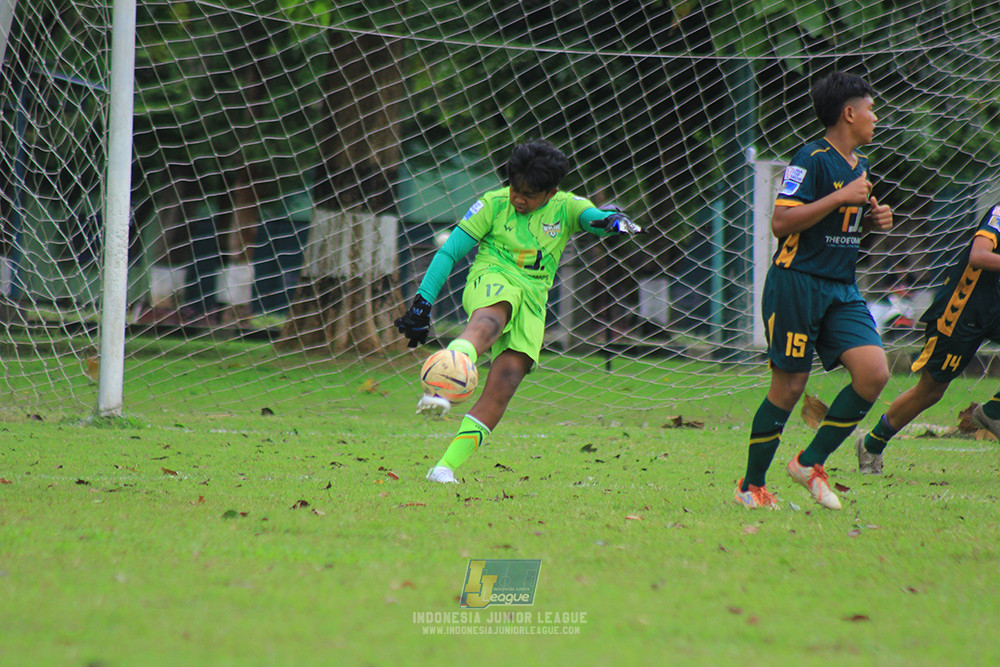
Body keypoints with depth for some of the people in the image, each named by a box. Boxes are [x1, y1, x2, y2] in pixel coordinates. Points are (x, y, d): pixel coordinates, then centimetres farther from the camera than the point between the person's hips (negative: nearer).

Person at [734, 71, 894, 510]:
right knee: (788, 387, -3)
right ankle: (751, 486, 12)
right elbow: (782, 222, -19)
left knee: (874, 374, -9)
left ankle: (811, 462, 4)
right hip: (798, 282, -8)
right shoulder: (812, 159, -12)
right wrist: (841, 197, -20)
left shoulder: (859, 165, 15)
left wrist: (872, 219, 7)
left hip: (842, 289, 8)